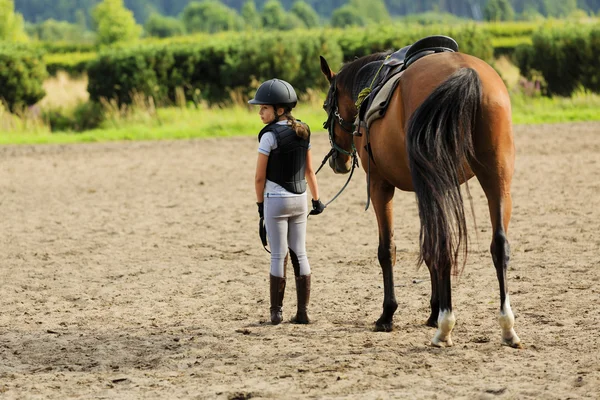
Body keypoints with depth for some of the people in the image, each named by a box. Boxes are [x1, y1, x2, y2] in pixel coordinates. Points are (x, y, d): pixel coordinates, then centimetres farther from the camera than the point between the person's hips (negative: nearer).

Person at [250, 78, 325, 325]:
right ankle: (303, 311, 7)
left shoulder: (270, 136, -13)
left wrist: (260, 204, 2)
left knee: (278, 256, -1)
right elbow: (309, 171, 10)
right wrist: (317, 199, 16)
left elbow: (260, 177, -10)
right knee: (299, 254, 7)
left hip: (276, 200, -6)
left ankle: (277, 311, 3)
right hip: (300, 199, 6)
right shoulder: (303, 133, 6)